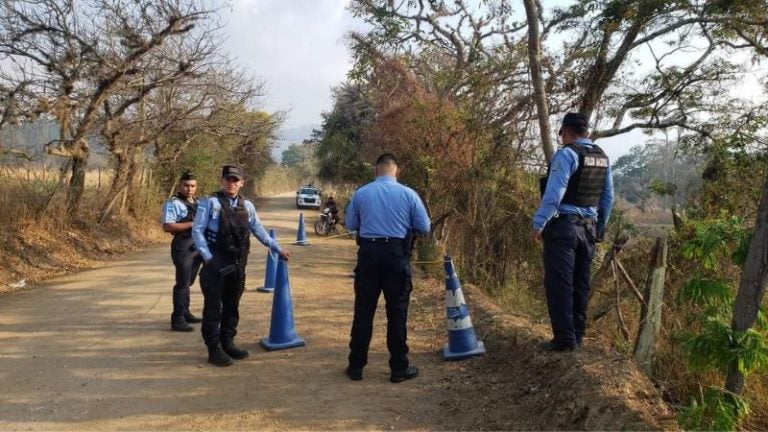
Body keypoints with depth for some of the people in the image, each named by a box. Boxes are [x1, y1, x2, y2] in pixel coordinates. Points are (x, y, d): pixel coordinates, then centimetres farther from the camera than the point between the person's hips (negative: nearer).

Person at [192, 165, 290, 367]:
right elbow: (197, 230, -8)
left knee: (232, 304, 14)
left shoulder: (247, 206, 9)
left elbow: (259, 230, 13)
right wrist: (207, 257, -14)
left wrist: (277, 249, 9)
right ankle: (214, 348, 9)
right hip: (216, 262, -5)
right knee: (213, 306, 1)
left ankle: (227, 342, 26)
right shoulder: (210, 202, -7)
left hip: (238, 262, 6)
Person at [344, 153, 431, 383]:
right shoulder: (408, 194, -4)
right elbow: (425, 227, 2)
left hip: (368, 253, 2)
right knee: (397, 311, 6)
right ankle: (399, 368, 14)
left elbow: (350, 225, 11)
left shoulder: (361, 193, 1)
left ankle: (356, 366, 16)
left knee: (364, 310, 9)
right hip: (397, 254, -1)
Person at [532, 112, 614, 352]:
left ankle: (565, 338, -6)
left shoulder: (567, 154, -10)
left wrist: (538, 223, -13)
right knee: (580, 283, 12)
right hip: (589, 227, 8)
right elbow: (608, 197, 16)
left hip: (563, 226, -7)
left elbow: (553, 193, -18)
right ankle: (577, 336, 17)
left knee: (560, 283, -5)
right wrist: (600, 227, 24)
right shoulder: (602, 157, 13)